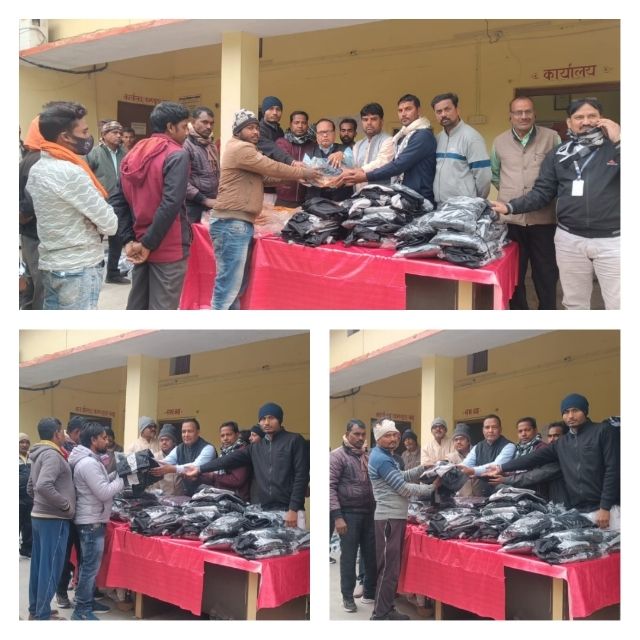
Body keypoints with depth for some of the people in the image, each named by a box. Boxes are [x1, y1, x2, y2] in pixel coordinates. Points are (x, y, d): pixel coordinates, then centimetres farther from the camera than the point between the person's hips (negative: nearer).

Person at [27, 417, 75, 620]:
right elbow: (44, 486, -30)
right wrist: (66, 505, -21)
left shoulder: (39, 455, 15)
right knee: (50, 567, -4)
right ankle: (43, 615, -1)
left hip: (39, 516, 10)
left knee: (38, 564, 14)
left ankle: (35, 609, 21)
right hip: (53, 519, -10)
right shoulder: (52, 455, -17)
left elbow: (31, 488, 22)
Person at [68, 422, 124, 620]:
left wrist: (116, 474, 5)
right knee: (90, 566, -6)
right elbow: (104, 492, -24)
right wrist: (122, 480, -11)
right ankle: (81, 610, -2)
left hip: (93, 520, 11)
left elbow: (101, 483, 17)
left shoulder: (91, 460, 12)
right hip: (91, 522, -11)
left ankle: (88, 600, 28)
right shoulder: (88, 464, -22)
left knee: (89, 565, 19)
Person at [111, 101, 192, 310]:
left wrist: (128, 240, 3)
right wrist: (148, 243, -16)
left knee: (136, 307, 15)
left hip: (139, 246, 7)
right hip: (169, 248, -7)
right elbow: (170, 204, -22)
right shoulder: (177, 155, -12)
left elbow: (118, 201, 8)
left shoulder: (133, 154, 11)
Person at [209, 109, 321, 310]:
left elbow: (266, 175, 19)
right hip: (232, 223, -11)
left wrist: (296, 172, 7)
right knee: (228, 284, -12)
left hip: (240, 223, 11)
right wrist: (303, 172, 3)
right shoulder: (240, 149, -10)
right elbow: (273, 168, -9)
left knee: (237, 283, 15)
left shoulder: (246, 150, 24)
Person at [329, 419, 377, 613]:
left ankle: (370, 593, 22)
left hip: (369, 512, 5)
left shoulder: (367, 456, 11)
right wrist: (337, 516, -16)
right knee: (349, 556, 2)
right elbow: (330, 487, -10)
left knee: (371, 555, 9)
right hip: (349, 513, -5)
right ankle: (348, 597, 12)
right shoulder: (337, 455, -5)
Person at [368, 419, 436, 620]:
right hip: (389, 518, -10)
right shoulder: (382, 460, -17)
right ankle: (380, 614, -5)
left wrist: (424, 468, 9)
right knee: (388, 567, -8)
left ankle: (387, 609, 20)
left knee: (392, 566, 14)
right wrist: (432, 488, -12)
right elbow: (403, 488, -19)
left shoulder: (383, 456, 16)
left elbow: (402, 477, 21)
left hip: (395, 516, 10)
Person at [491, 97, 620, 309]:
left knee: (618, 305, 1)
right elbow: (542, 192, 7)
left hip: (611, 240, -3)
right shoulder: (558, 155, 8)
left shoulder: (615, 148, 1)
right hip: (569, 239, 3)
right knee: (574, 304, 14)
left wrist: (618, 141, -15)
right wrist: (510, 207, -6)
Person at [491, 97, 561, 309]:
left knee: (546, 273, 5)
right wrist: (510, 192, 13)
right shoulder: (500, 141, 8)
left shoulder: (551, 137, -1)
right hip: (510, 218, 2)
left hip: (542, 218, -2)